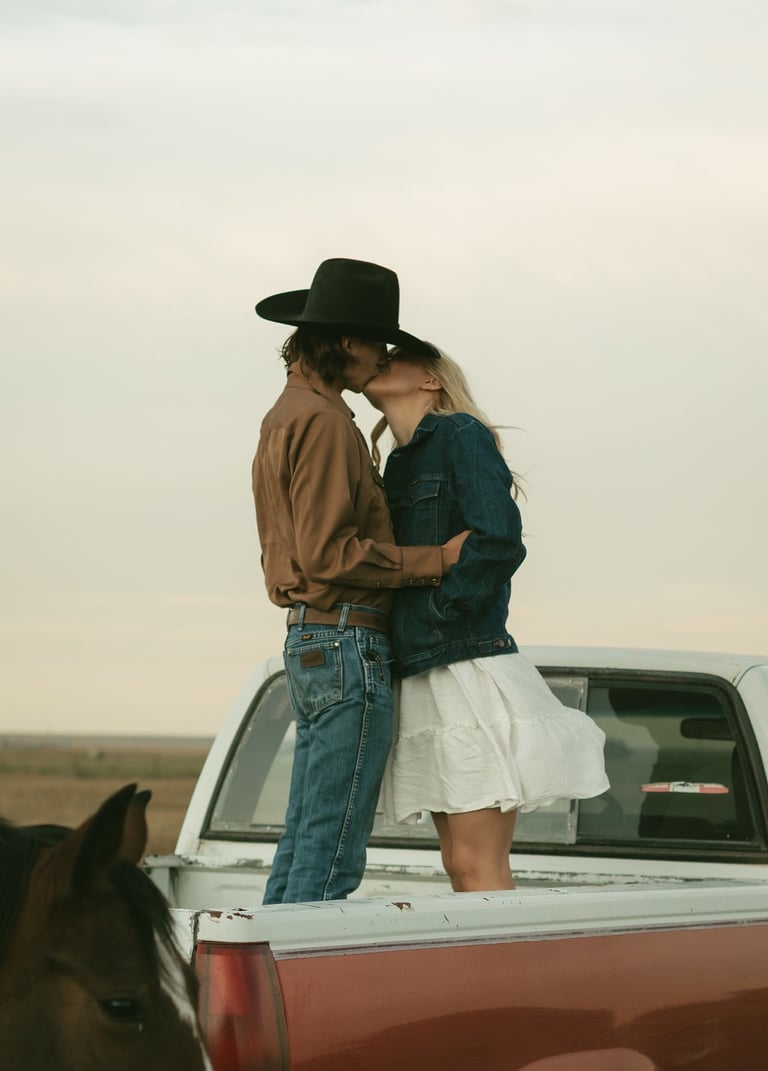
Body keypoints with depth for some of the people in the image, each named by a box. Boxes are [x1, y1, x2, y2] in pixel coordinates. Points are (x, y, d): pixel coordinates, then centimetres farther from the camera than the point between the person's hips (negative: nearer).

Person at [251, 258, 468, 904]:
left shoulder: (285, 416, 19)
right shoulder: (323, 421, -13)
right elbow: (328, 553, -19)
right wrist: (436, 560, -14)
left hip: (309, 641, 10)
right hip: (348, 643, -10)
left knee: (302, 842, 12)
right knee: (332, 854, -9)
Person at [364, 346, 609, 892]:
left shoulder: (462, 435, -5)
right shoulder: (401, 465, 20)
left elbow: (499, 543, -18)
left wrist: (437, 613, -13)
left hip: (470, 670, -8)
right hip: (424, 678, 8)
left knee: (480, 869, -11)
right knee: (459, 867, 7)